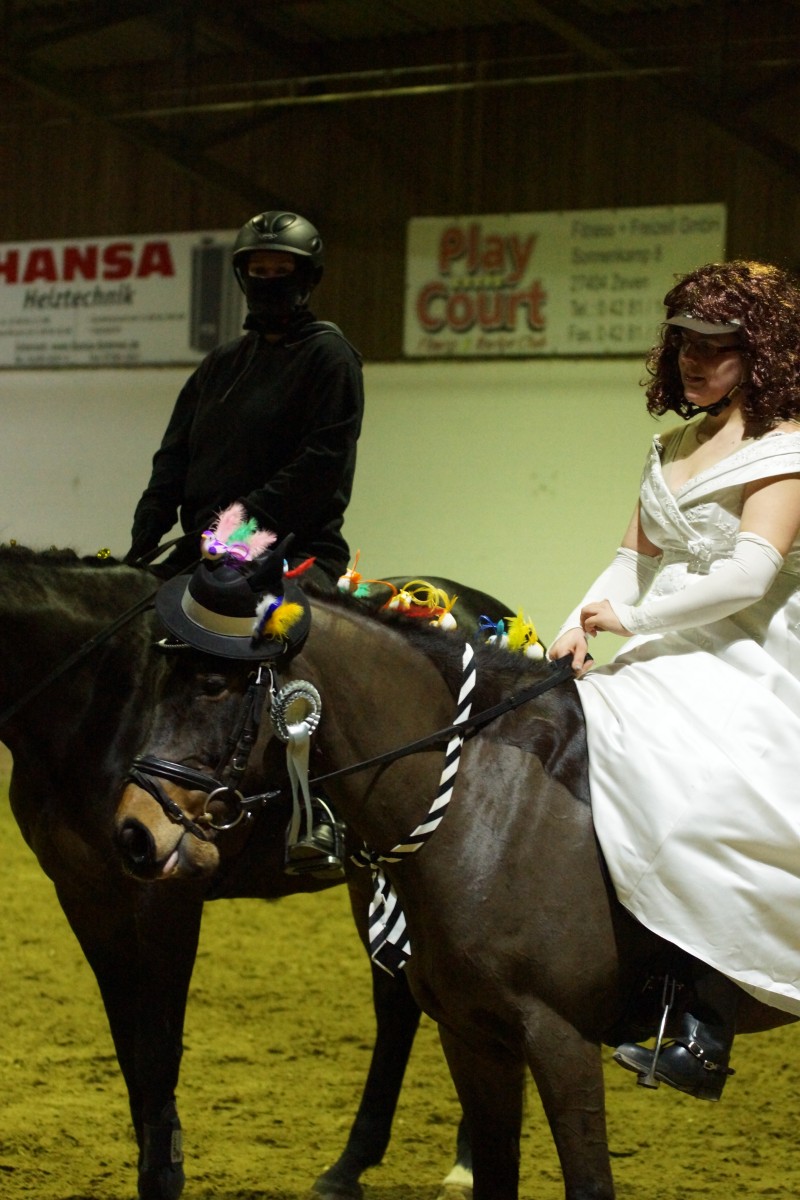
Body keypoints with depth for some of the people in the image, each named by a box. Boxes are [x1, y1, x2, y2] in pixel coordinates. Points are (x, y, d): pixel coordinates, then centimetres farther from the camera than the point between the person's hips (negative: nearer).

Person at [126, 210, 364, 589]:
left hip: (298, 549, -7)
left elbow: (324, 462, -11)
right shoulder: (220, 364, 21)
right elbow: (174, 452, 18)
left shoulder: (329, 355, 0)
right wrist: (148, 525, -2)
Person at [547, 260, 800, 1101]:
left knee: (699, 796, -31)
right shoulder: (674, 447, 17)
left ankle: (705, 1030, -27)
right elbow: (635, 560, 16)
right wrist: (578, 629, -2)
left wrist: (633, 619, -18)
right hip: (669, 660, 9)